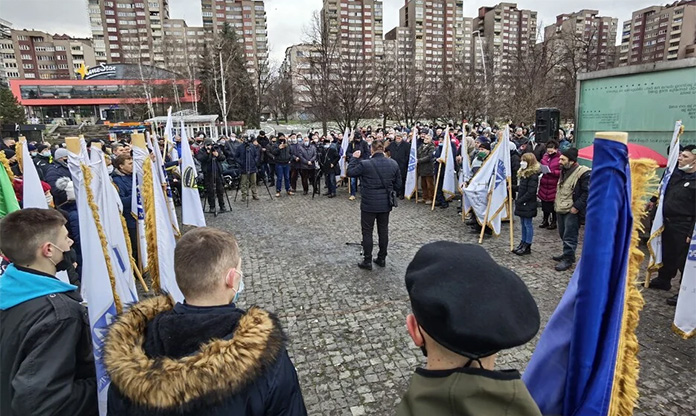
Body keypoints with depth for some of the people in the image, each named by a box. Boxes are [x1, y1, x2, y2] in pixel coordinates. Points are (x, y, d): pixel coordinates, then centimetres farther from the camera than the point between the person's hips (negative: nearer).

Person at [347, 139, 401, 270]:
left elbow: (350, 172, -4)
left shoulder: (365, 164, -16)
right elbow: (398, 184, 7)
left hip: (369, 204, -4)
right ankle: (382, 259, 24)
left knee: (367, 231, 6)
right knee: (383, 230, 14)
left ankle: (367, 261, 11)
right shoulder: (393, 164, -1)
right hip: (385, 204, 5)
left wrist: (354, 158, 6)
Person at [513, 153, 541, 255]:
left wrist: (520, 201, -18)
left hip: (528, 204, -9)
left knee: (528, 224, 0)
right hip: (522, 204, 9)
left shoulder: (533, 175, -17)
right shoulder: (523, 172, 12)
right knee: (523, 223, 15)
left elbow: (530, 192, -21)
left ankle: (527, 247, 8)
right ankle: (523, 243, 24)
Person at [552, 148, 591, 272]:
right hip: (561, 209, 9)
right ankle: (567, 254, 34)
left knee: (569, 236, -2)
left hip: (572, 211, -9)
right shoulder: (564, 171, 13)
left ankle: (568, 259, 7)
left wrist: (577, 207, -20)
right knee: (563, 234, 18)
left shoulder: (583, 173, -15)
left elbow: (587, 192, -17)